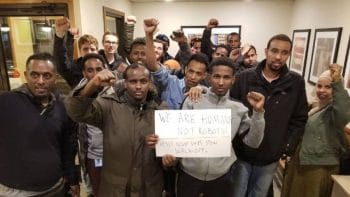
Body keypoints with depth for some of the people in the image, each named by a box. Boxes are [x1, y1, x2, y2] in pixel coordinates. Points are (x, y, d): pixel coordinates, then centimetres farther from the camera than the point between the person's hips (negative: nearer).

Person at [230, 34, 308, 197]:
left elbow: (299, 119, 1)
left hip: (271, 158, 2)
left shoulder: (296, 82, -4)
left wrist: (288, 147, -4)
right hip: (242, 153, -1)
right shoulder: (245, 78, -8)